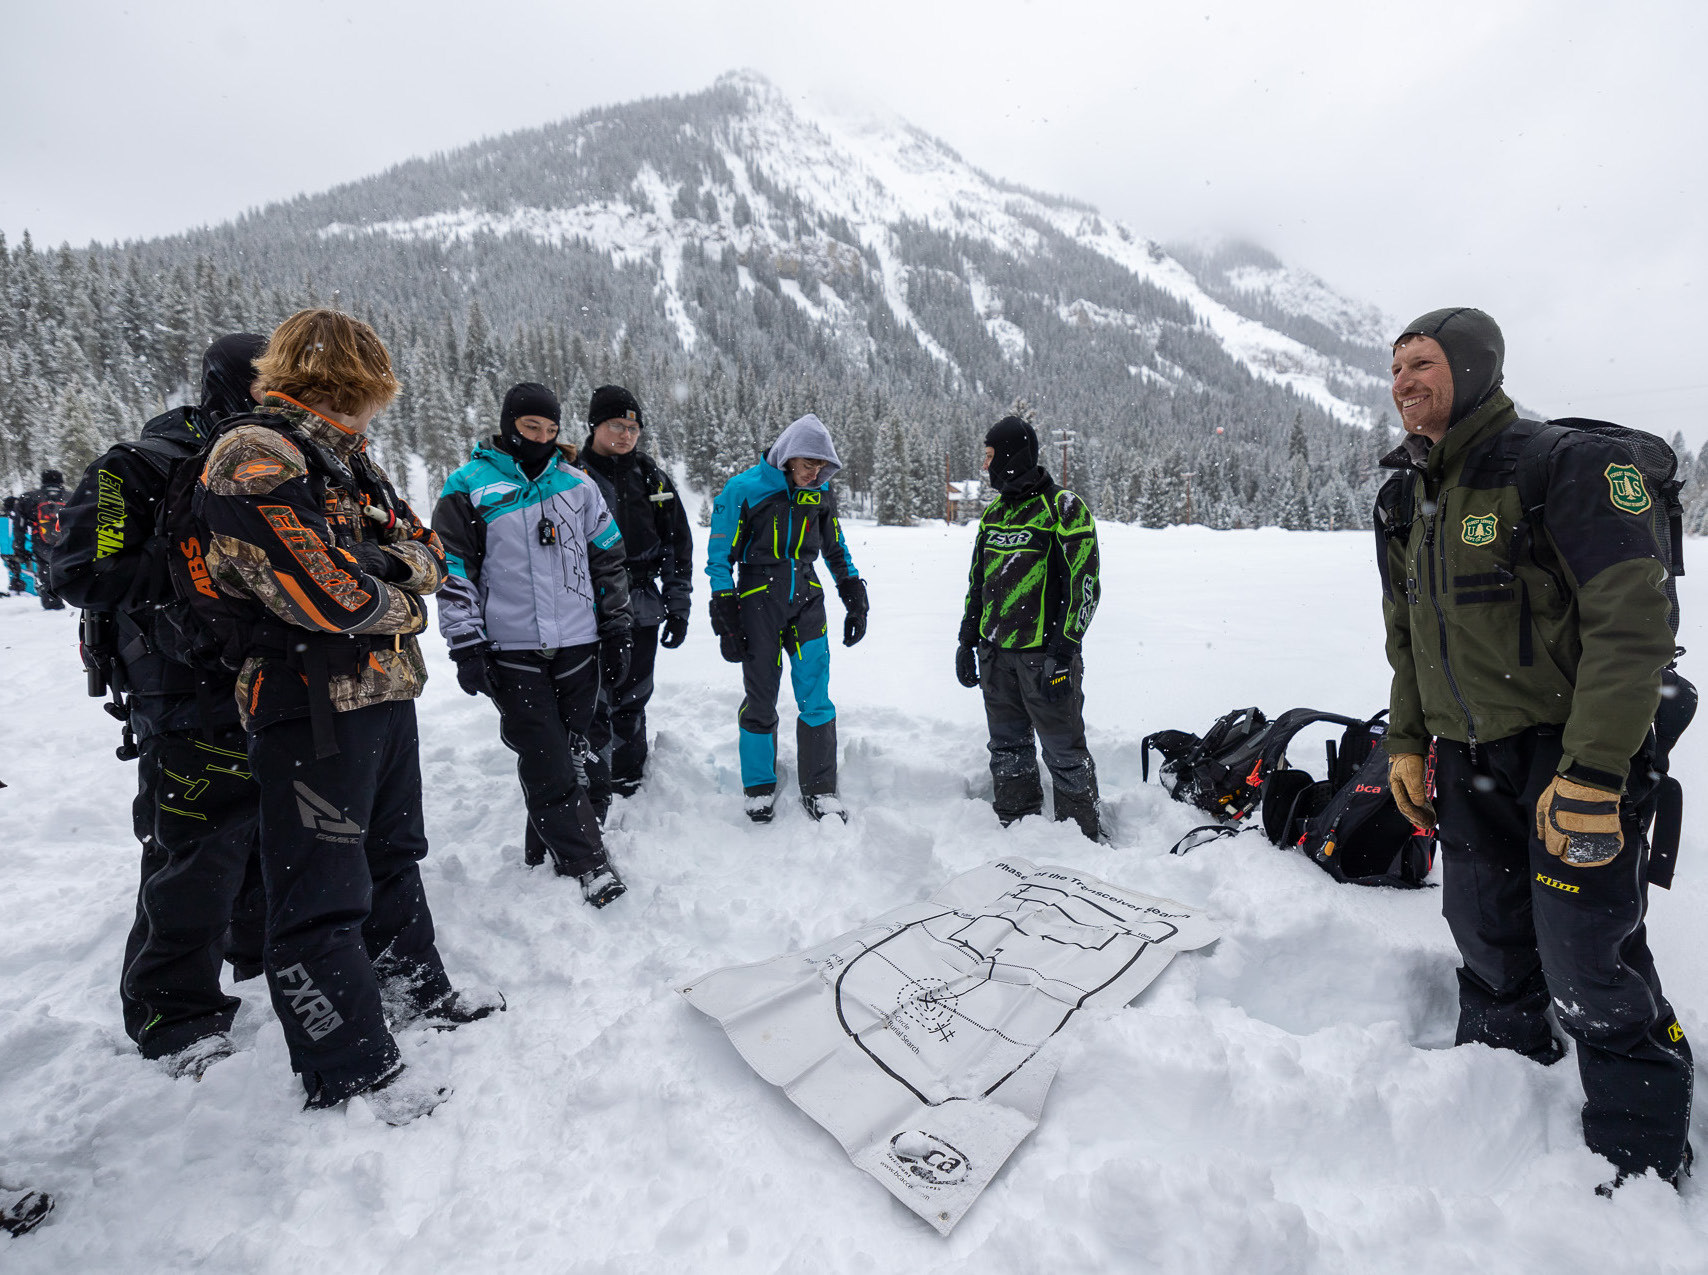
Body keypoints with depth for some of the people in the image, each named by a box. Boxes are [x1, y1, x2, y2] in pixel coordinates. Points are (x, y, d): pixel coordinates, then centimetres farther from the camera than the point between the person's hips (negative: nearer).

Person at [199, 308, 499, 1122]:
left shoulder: (342, 458, 14)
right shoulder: (254, 458, -15)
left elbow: (426, 551, 10)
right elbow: (327, 596, -25)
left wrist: (391, 562, -12)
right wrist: (400, 602, -6)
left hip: (384, 692, 10)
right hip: (312, 709, -9)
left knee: (392, 857, 22)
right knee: (323, 893, 1)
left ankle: (413, 987, 41)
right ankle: (349, 1070, 15)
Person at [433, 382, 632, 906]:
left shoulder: (576, 485, 9)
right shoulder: (470, 488, 1)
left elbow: (609, 562, 13)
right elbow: (452, 570, 0)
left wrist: (616, 633, 10)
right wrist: (466, 646, -6)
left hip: (577, 646, 3)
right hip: (512, 651, -3)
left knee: (568, 754, 9)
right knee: (545, 760, -3)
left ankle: (544, 846, 26)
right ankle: (587, 863, 5)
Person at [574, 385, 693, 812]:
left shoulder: (651, 477, 7)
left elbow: (678, 543, 10)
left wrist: (678, 607, 7)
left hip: (641, 613, 3)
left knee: (632, 704, 14)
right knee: (595, 706, -4)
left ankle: (630, 789, 30)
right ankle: (591, 803, 8)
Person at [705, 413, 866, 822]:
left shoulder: (821, 493, 4)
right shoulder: (743, 490, -9)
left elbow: (837, 550, 17)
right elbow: (720, 557, -6)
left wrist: (855, 600, 12)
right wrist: (726, 619, -8)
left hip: (807, 600, 3)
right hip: (758, 601, -3)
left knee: (816, 698, 0)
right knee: (760, 698, 6)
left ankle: (819, 790, 14)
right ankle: (759, 788, 24)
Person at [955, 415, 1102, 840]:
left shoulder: (1064, 509, -7)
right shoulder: (992, 513, 14)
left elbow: (1084, 585, -12)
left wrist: (1063, 651, -17)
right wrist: (967, 640, 15)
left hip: (1043, 656, -7)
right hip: (995, 654, 7)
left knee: (1064, 753, 1)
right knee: (1008, 750, 15)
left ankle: (1083, 835, 16)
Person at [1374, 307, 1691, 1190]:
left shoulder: (1569, 465, -13)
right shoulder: (1407, 501, 9)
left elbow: (1634, 623, -19)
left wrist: (1590, 773, -23)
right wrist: (1406, 742, 14)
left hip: (1574, 754, -6)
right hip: (1467, 762, 6)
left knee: (1587, 966, 0)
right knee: (1487, 942, 17)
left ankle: (1642, 1157, 22)